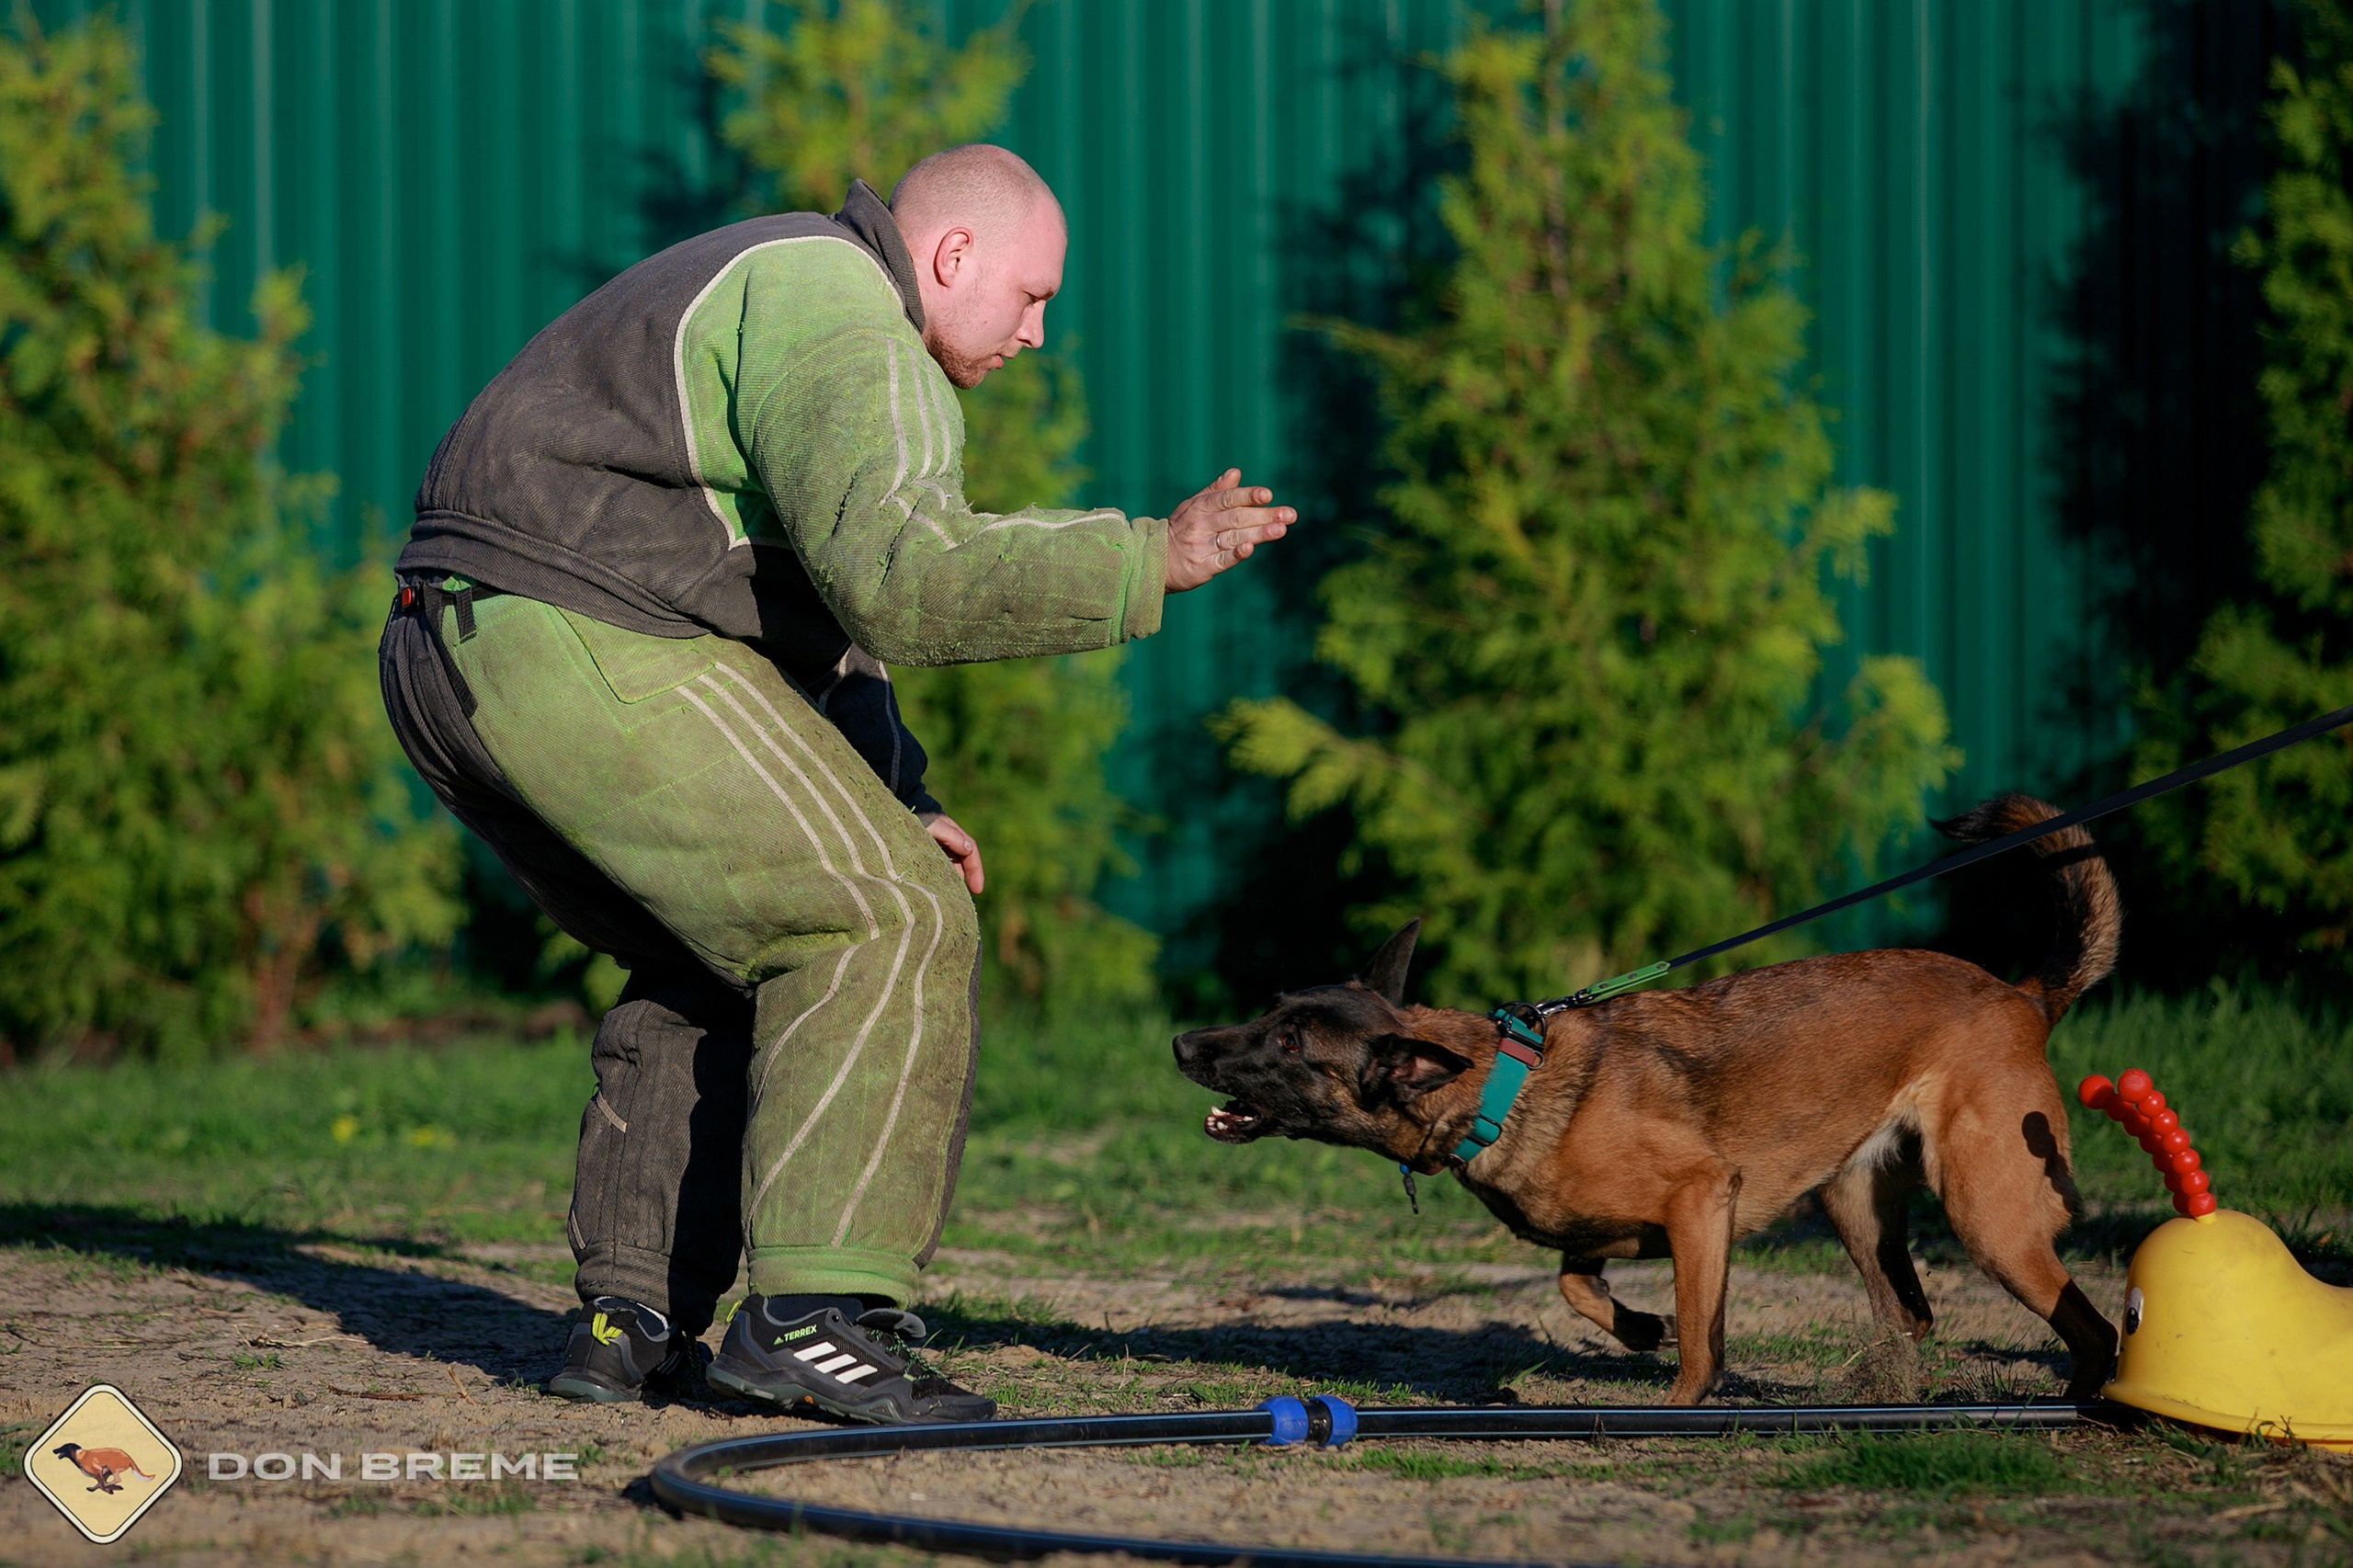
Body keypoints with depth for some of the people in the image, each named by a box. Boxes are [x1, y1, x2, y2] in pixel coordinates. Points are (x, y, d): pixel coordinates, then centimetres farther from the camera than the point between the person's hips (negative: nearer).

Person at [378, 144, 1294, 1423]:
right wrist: (1145, 562, -20)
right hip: (589, 653, -11)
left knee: (713, 962, 22)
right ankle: (809, 1311, -15)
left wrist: (898, 802, 20)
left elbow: (827, 596, 30)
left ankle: (628, 1318, 16)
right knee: (885, 925, -7)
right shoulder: (842, 325, -9)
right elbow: (902, 577, -23)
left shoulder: (784, 298, 27)